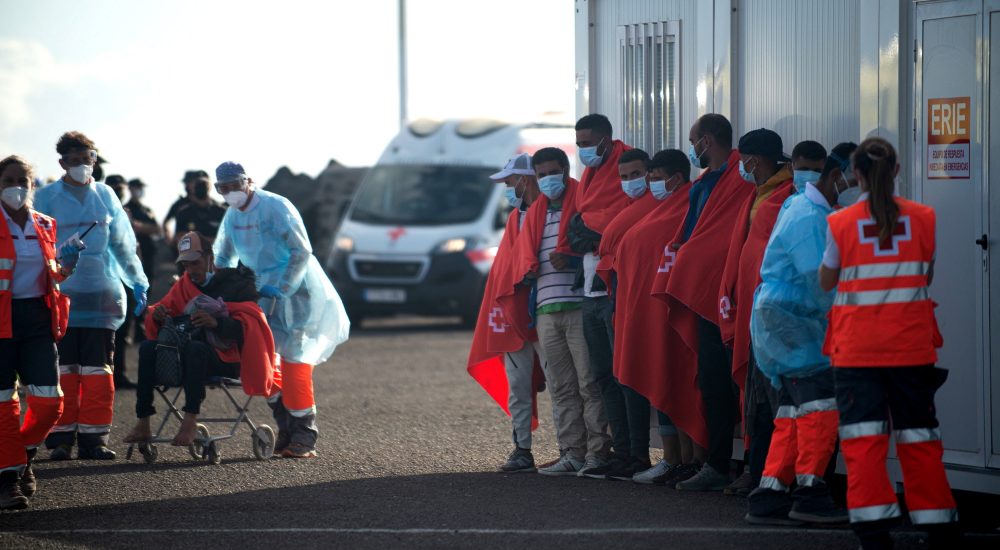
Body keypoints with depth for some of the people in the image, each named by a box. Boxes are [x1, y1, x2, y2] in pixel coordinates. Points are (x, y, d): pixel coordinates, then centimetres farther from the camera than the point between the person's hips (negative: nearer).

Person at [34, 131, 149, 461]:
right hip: (61, 295, -2)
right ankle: (62, 437, 2)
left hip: (101, 295, 2)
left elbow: (123, 244, 18)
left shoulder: (105, 196, 11)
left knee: (97, 369, 1)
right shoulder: (47, 197, 3)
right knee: (64, 369, -2)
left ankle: (93, 438, 4)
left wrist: (138, 283, 15)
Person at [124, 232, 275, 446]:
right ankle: (143, 424, -24)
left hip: (228, 359, -6)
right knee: (148, 348, -18)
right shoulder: (183, 285, 17)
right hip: (188, 355, 6)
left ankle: (190, 421, -42)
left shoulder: (236, 283, 0)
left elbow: (249, 323, -15)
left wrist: (216, 323, -30)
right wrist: (156, 316, -7)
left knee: (195, 348, -38)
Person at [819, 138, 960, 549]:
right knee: (918, 437, 11)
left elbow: (826, 282, 6)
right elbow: (926, 277, 10)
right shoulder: (922, 218, -1)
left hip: (857, 348, -2)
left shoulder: (840, 224, -6)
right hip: (911, 344, 2)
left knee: (863, 437, 0)